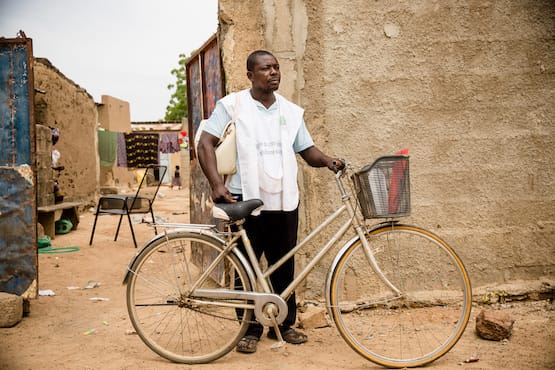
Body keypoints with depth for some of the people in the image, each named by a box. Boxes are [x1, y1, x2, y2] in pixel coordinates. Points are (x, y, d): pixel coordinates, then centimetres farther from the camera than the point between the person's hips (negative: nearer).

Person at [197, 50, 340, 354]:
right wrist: (217, 183, -19)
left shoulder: (291, 111, 13)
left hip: (284, 203, 4)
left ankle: (283, 324, 26)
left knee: (284, 268, 10)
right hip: (246, 201, -3)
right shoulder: (232, 105, 0)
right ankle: (250, 329, 17)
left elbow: (307, 150, 16)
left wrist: (329, 161, -6)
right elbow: (205, 144, -6)